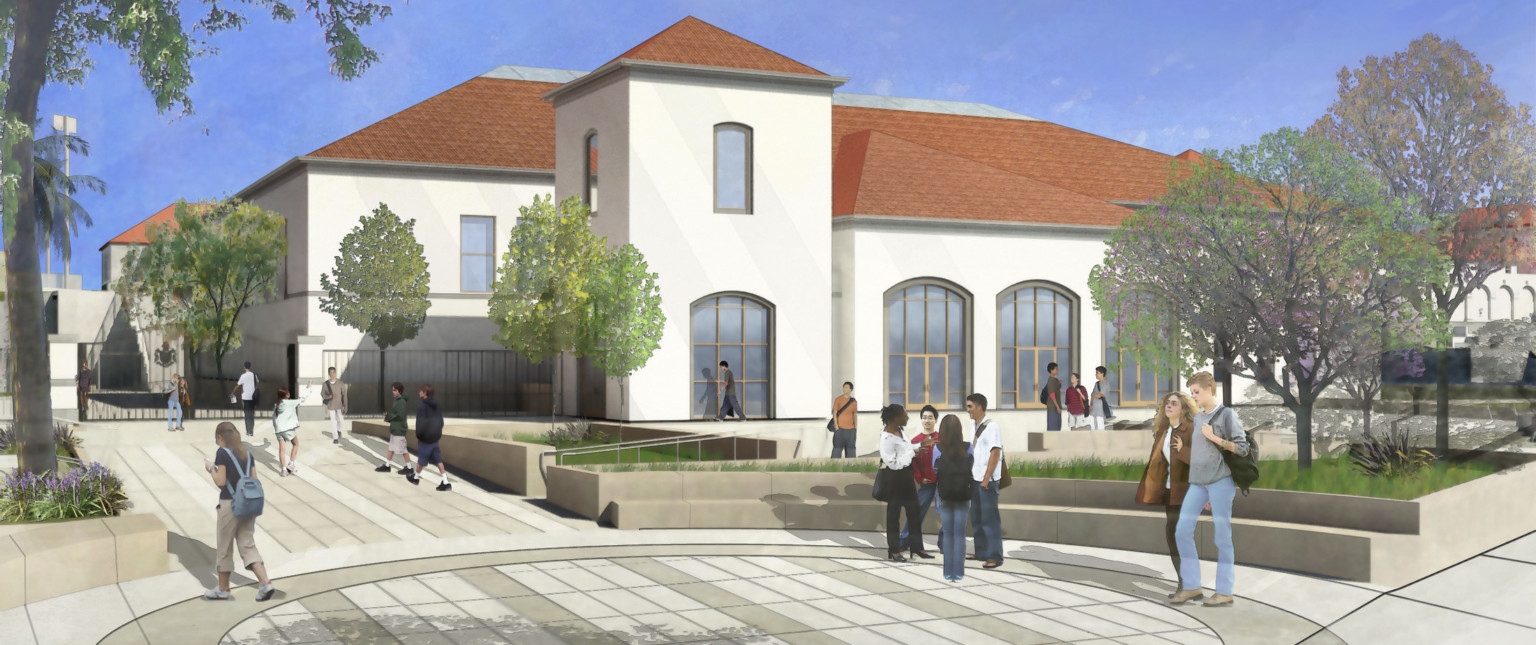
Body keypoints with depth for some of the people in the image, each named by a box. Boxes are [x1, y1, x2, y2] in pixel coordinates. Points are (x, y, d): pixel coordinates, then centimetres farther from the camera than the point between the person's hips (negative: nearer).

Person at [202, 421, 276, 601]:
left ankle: (223, 589, 21)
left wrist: (211, 468, 1)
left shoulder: (222, 453, -9)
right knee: (247, 545, 6)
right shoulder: (248, 454, 8)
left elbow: (221, 482, -13)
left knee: (225, 547, 9)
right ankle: (265, 583, -10)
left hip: (230, 504, -5)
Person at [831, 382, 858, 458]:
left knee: (850, 451, 3)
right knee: (837, 449, -8)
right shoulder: (838, 400, 2)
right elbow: (834, 413, -1)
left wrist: (855, 428, 10)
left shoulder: (854, 401, 11)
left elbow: (855, 415, 15)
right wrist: (836, 426, -10)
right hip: (840, 429, -3)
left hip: (850, 429, 3)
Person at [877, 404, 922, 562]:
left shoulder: (899, 430, 3)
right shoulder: (887, 438, -24)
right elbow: (893, 463, -24)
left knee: (914, 511, 13)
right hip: (895, 477, -9)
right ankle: (894, 551, 15)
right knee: (894, 513, 4)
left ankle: (917, 547, 23)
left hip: (906, 475, 9)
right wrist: (912, 453, -20)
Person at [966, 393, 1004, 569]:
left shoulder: (992, 427, -13)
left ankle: (995, 557, -2)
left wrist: (986, 479, -18)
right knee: (976, 516, 13)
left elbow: (995, 454, -16)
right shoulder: (973, 425, 12)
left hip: (988, 480, -8)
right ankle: (981, 552, 23)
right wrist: (969, 474, 15)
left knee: (989, 518, -6)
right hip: (975, 478, 9)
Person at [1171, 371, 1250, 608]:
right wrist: (1183, 446, 14)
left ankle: (1224, 592, 2)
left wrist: (1214, 437, -12)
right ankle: (1191, 586, 7)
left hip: (1220, 480, -7)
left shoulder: (1226, 414, -2)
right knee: (1183, 529, 0)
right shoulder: (1196, 417, 18)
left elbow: (1242, 448, -7)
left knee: (1222, 535, -3)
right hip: (1197, 481, 7)